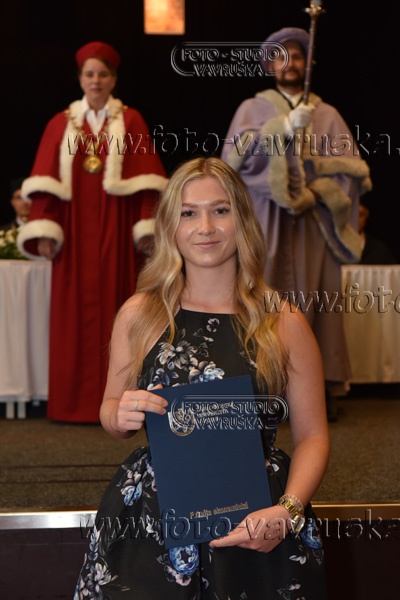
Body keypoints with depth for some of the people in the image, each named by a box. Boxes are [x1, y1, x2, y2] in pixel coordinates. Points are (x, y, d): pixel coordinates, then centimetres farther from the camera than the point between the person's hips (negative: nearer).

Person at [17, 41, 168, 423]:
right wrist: (44, 231, -7)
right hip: (74, 231, 1)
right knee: (74, 311, 2)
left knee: (115, 304, 0)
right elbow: (46, 183, 3)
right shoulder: (61, 124, 9)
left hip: (116, 230, -1)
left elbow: (145, 180, -1)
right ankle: (76, 401, 8)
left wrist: (146, 228, -9)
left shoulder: (131, 121, 6)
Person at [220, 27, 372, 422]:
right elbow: (235, 156, -6)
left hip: (314, 225, 1)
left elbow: (354, 168, 6)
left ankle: (321, 386, 2)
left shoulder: (328, 115, 15)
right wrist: (284, 128, -13)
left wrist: (313, 172, -10)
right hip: (267, 222, -1)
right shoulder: (252, 109, 11)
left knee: (315, 300, -3)